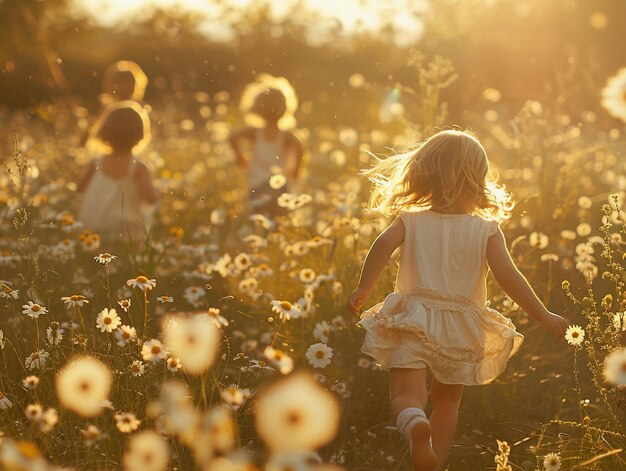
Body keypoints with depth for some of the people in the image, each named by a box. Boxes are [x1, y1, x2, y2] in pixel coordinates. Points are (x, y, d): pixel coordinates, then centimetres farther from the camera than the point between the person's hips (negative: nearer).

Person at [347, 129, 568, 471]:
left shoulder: (411, 220, 1)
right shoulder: (486, 229, -2)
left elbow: (383, 244, -16)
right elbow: (508, 277, -10)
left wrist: (363, 289, -5)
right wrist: (544, 316, -2)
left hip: (413, 321, -1)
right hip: (460, 329, 1)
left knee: (406, 395, -6)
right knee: (446, 399, 21)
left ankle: (414, 423, -39)